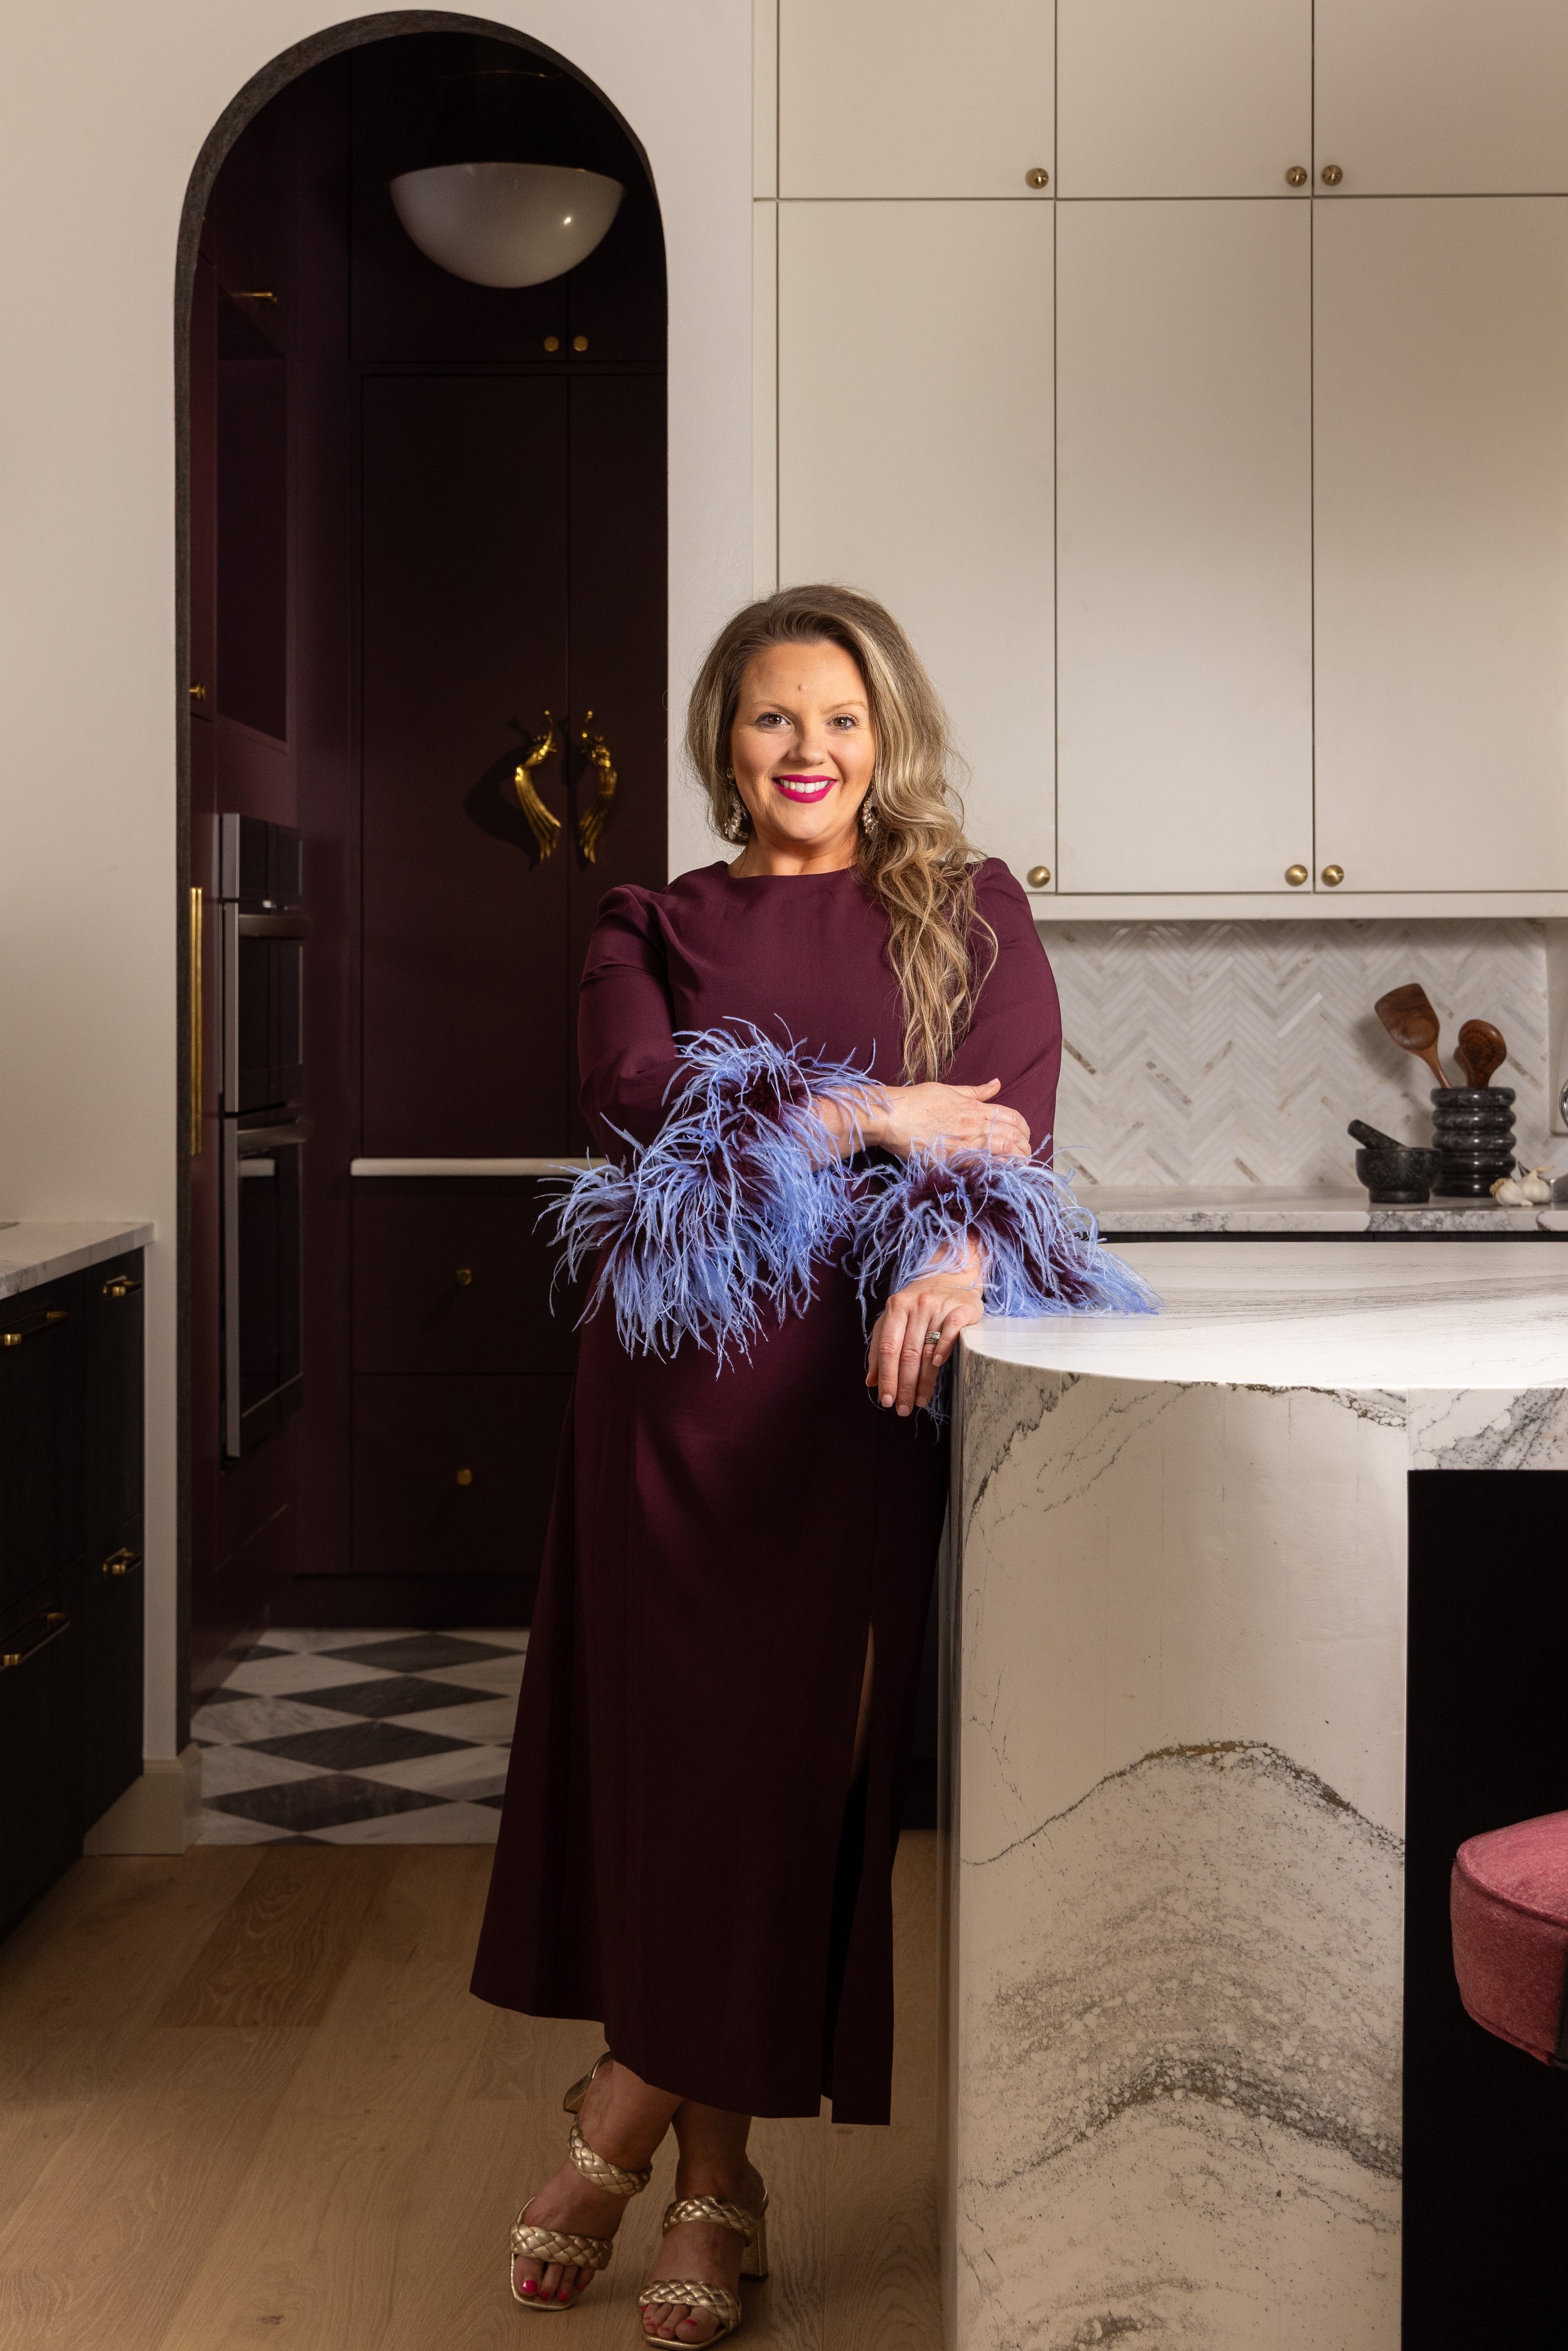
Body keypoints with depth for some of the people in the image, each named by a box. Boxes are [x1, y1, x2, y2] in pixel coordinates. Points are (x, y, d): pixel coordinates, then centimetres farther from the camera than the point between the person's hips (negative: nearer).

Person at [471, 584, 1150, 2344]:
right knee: (668, 1730, 0)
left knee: (803, 1739, -3)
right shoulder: (651, 929, 14)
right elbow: (636, 1094, -5)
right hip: (682, 1371, 1)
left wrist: (959, 1251, -24)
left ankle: (632, 2114, 15)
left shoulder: (969, 912, 12)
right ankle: (711, 2181, 14)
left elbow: (1010, 1116, -4)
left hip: (862, 1368, -1)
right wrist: (872, 1116, -13)